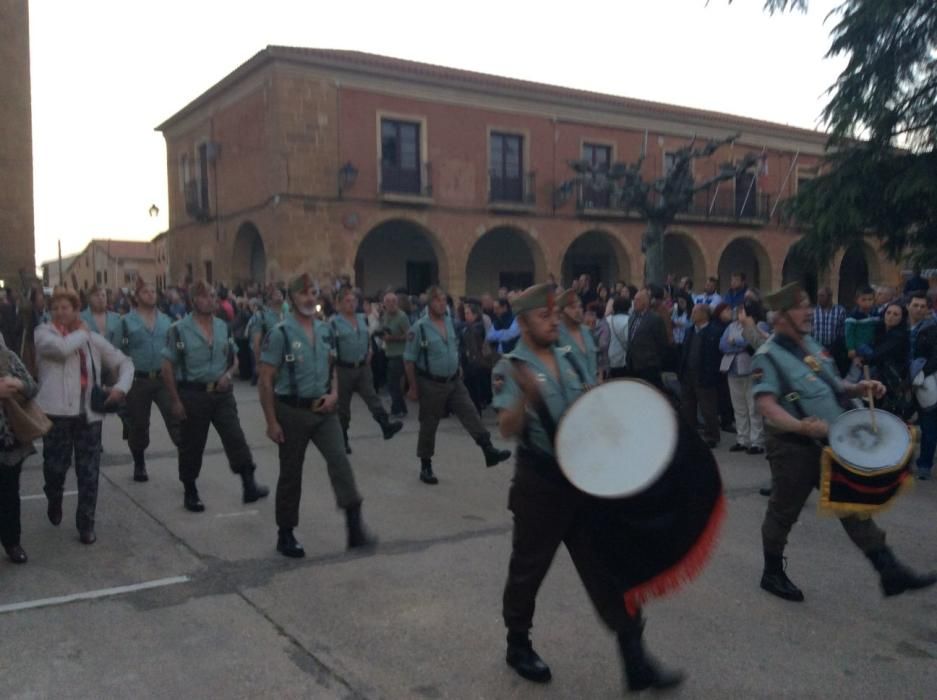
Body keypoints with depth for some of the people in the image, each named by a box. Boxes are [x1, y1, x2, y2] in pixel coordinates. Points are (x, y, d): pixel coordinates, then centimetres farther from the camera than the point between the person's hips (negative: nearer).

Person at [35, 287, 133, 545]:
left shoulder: (93, 339, 13)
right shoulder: (44, 332, 2)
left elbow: (124, 362, 15)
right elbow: (62, 347, -21)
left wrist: (121, 387, -3)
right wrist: (81, 332, -2)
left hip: (89, 413, 3)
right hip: (57, 410, -2)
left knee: (89, 471, 3)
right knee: (56, 466, 3)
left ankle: (86, 523, 15)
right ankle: (54, 500, 36)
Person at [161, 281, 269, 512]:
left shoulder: (223, 327, 7)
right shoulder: (180, 329, -6)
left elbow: (234, 360, 15)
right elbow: (168, 368, -4)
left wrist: (228, 375, -7)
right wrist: (175, 401, -8)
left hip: (222, 393, 3)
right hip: (193, 394, -3)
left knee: (236, 439, -4)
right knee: (191, 446, 8)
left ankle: (249, 486, 0)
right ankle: (190, 493, 22)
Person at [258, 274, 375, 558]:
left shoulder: (325, 330, 5)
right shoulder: (280, 333, -11)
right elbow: (265, 381, -10)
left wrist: (333, 394, -2)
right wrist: (271, 422, -12)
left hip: (323, 409, 4)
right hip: (292, 411, -4)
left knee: (339, 461, -13)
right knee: (291, 474, 7)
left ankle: (355, 526, -14)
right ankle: (285, 534, 22)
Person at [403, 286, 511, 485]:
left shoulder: (450, 321, 4)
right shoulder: (419, 328, -15)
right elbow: (409, 360, -12)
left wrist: (458, 369, 15)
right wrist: (413, 388, -11)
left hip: (454, 381, 5)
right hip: (431, 384, -5)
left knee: (471, 414, -3)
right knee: (428, 425, 6)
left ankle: (489, 451, -2)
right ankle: (425, 467, 18)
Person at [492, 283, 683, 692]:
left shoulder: (568, 359, 8)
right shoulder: (510, 368, -11)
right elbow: (507, 429, -23)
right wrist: (525, 396, -40)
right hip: (539, 483, -5)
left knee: (607, 566, 6)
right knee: (529, 568, 10)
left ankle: (635, 661, 13)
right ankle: (518, 647, 32)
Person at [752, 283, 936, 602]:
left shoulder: (812, 345, 10)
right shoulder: (768, 356, -17)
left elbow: (831, 386, 20)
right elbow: (766, 405, -27)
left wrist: (858, 388, 1)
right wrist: (802, 426, -41)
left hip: (831, 445, 8)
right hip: (793, 448, -7)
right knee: (783, 512, 7)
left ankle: (890, 572, 16)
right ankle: (772, 575, 25)